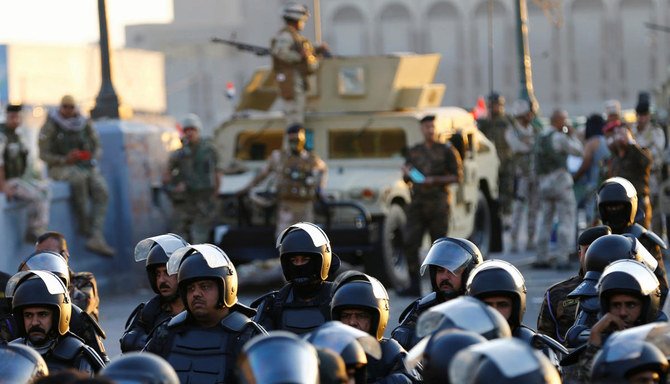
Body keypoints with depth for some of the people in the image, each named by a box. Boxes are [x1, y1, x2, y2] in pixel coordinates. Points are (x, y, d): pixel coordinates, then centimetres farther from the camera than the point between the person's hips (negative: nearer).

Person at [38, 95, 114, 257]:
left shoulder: (85, 124, 6)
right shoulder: (51, 125, -5)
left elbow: (97, 147, 14)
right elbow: (43, 154, -5)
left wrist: (93, 160, -8)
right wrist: (64, 160, -21)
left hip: (85, 166, 4)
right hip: (60, 168, -4)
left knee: (101, 192, -23)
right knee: (79, 178, -38)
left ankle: (96, 238, -30)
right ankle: (84, 226, -25)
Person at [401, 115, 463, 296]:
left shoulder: (446, 151, 2)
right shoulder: (413, 151, 15)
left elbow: (457, 176, -2)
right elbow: (407, 179, 22)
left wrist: (434, 180, -13)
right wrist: (407, 173, -2)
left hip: (438, 204, -4)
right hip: (417, 202, 4)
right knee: (410, 243, -6)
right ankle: (414, 285, -3)